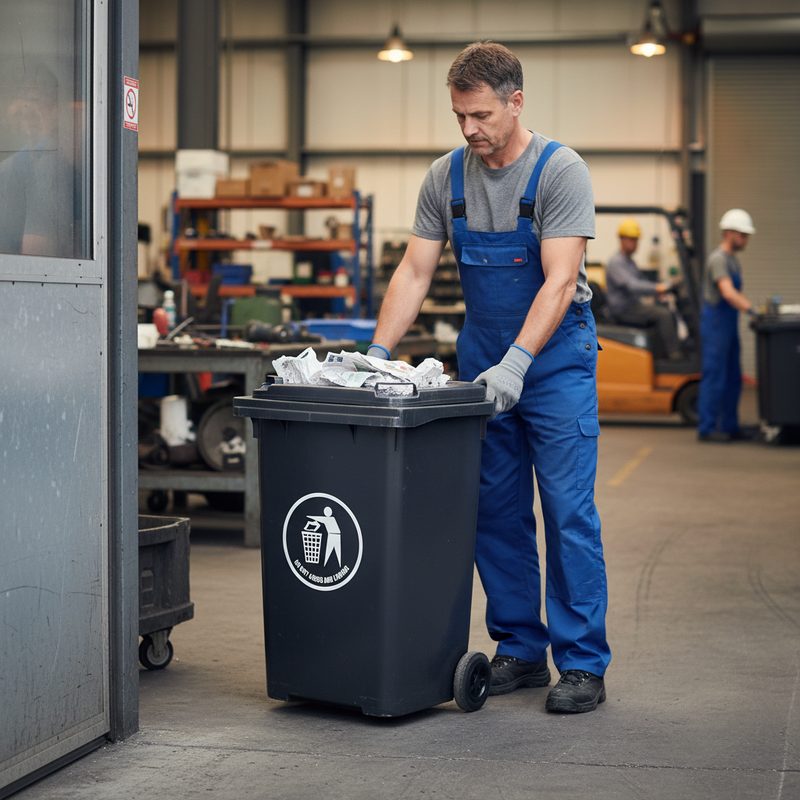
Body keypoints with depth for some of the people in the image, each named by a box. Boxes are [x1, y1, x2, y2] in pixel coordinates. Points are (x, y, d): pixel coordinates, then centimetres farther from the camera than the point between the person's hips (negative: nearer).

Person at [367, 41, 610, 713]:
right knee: (496, 511, 7)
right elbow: (415, 272, 2)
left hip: (555, 355, -5)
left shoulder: (560, 171, -14)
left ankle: (583, 663, 0)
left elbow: (559, 281, -21)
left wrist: (516, 363, -31)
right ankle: (521, 651, 17)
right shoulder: (446, 177, 2)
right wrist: (378, 353, -10)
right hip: (484, 357, 5)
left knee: (568, 511, -6)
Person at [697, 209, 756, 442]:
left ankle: (729, 426, 19)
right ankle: (707, 428, -3)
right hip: (715, 322, -10)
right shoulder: (718, 259, -16)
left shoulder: (733, 260, 17)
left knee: (732, 379, 12)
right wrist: (753, 311, -31)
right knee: (714, 377, -7)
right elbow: (727, 293, -28)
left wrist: (754, 308, 8)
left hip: (729, 324, 10)